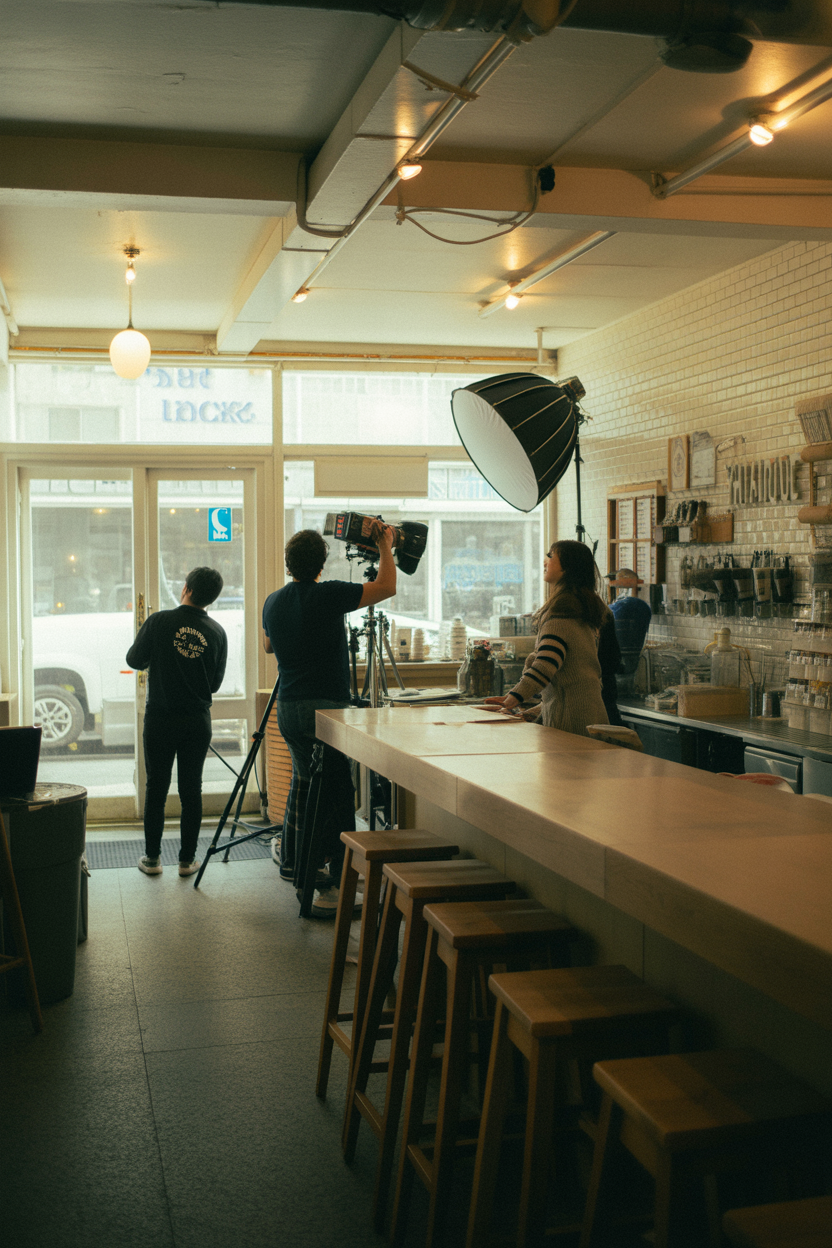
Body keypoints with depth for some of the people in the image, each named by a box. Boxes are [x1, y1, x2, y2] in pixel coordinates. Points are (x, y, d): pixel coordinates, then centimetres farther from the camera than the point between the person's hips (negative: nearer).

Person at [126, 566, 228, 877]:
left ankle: (152, 858, 14)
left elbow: (134, 660, 2)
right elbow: (215, 683, 6)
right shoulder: (217, 632, -2)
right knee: (191, 790, 8)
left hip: (160, 717, -2)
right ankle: (187, 860, 12)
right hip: (198, 720, 2)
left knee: (156, 789, 8)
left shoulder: (159, 622, -10)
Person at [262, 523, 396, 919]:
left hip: (287, 709, 8)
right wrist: (384, 546, 7)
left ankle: (293, 861, 36)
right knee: (337, 793, -7)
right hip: (325, 708, -7)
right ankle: (336, 885, -12)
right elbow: (386, 587, -6)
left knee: (305, 780, 24)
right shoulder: (329, 595, -12)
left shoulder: (273, 602, 8)